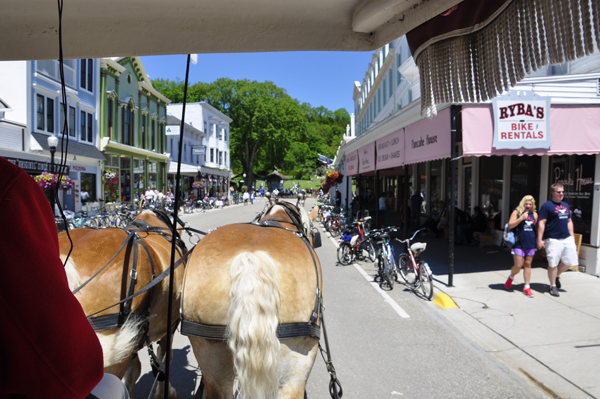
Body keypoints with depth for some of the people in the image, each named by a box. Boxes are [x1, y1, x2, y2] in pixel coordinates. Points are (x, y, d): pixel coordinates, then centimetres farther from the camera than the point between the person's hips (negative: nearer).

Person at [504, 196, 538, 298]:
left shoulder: (534, 214, 10)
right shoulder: (516, 212, -2)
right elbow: (510, 225, -10)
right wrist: (521, 218, -20)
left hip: (531, 244, 4)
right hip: (519, 243, -4)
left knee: (527, 265, 8)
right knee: (518, 265, -5)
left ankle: (527, 287, 16)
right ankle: (511, 277, 27)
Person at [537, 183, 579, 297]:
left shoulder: (566, 205, 15)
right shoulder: (547, 206, -7)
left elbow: (569, 222, 21)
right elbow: (541, 223, -11)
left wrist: (572, 236, 16)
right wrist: (539, 239, -15)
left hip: (567, 239, 7)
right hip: (553, 240, -7)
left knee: (570, 261, 7)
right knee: (553, 263, -1)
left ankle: (556, 275, 32)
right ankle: (553, 286, 12)